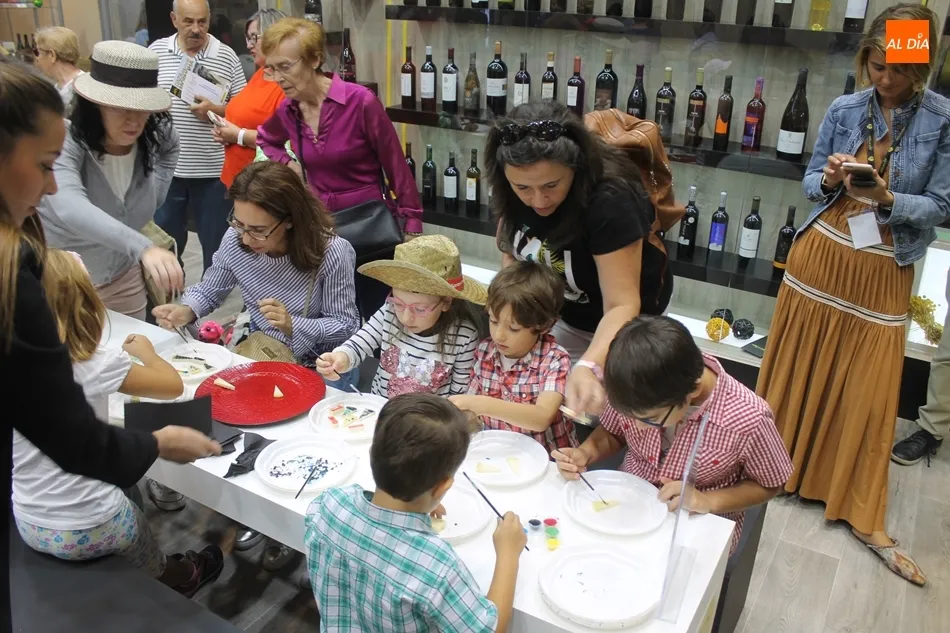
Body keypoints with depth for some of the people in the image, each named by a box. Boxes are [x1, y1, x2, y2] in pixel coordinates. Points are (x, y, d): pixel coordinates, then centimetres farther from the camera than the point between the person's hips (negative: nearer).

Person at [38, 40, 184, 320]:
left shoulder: (156, 137, -12)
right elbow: (70, 208, -46)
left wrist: (153, 195, -3)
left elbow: (171, 146, 14)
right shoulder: (66, 142, -28)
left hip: (122, 276, 5)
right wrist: (143, 248, -61)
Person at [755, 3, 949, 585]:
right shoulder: (844, 110, 0)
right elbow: (811, 182, 6)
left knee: (870, 393, 4)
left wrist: (886, 199, -25)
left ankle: (865, 518, 16)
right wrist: (828, 180, -16)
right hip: (821, 254, 2)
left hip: (882, 273, -2)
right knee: (798, 370, 11)